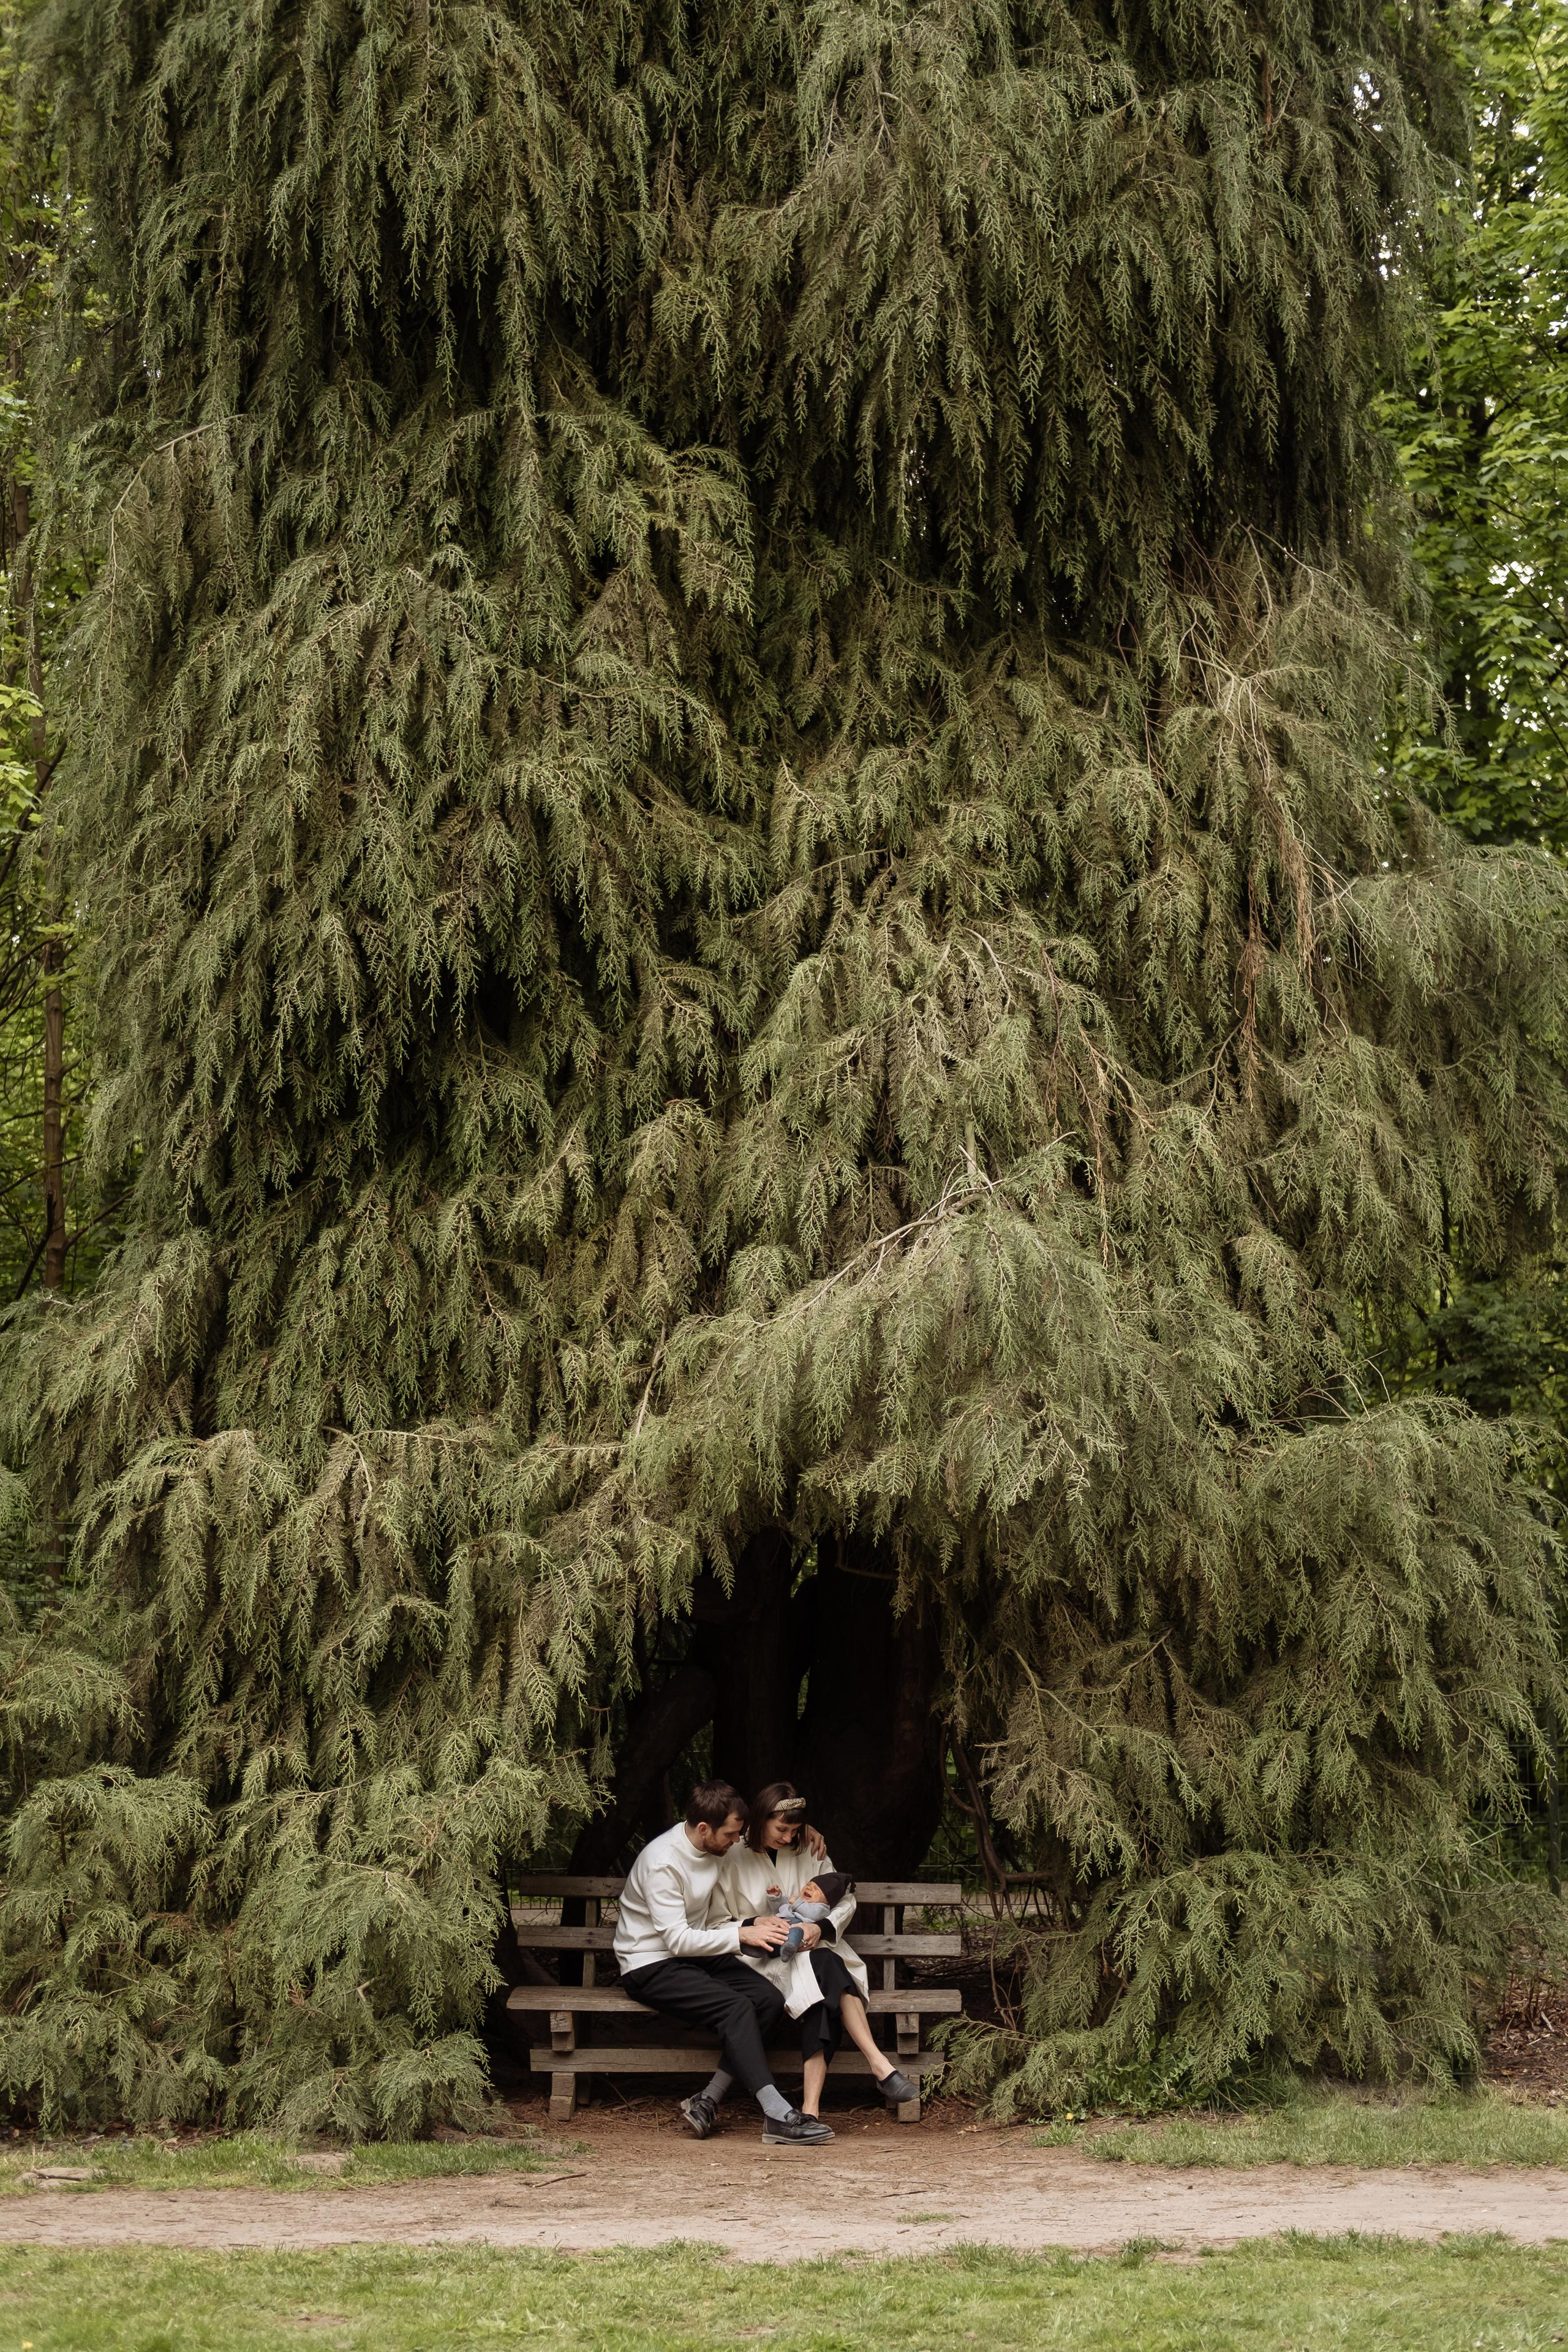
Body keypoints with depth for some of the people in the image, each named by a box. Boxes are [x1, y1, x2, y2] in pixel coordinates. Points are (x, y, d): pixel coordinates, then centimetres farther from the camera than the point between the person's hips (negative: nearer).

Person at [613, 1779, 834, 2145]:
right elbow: (678, 1940, -23)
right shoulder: (662, 1862, -20)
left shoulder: (718, 1851, 4)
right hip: (651, 1966, -8)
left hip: (698, 1954, 8)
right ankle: (777, 2115, -35)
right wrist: (743, 1935, -22)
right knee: (737, 2007, -29)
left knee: (770, 1998, -17)